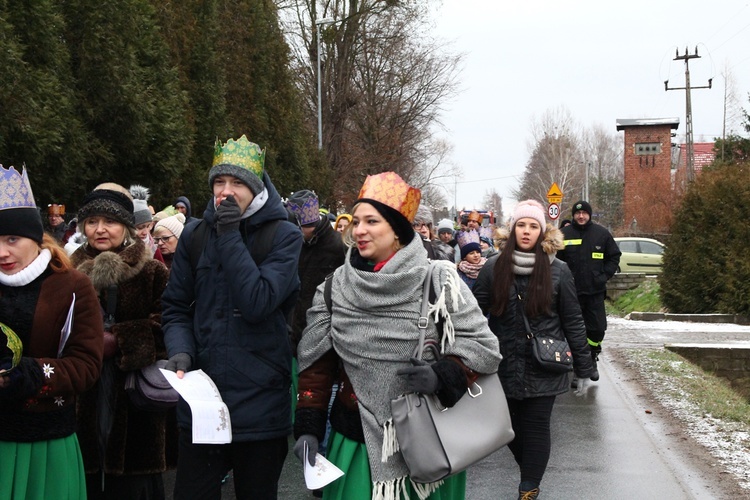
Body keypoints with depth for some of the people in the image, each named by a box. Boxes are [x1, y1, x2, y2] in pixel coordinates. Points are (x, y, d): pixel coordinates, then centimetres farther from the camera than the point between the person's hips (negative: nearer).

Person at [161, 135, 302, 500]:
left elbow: (257, 303, -18)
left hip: (260, 400, -2)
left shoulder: (284, 237, -6)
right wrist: (180, 351, -9)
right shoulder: (195, 236, 6)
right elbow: (176, 307, 10)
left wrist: (230, 235, -16)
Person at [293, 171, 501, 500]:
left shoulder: (439, 281, -7)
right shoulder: (335, 287, 2)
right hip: (356, 445, 2)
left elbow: (482, 346, -4)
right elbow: (315, 364, 7)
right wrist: (308, 429, 1)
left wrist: (442, 377, -20)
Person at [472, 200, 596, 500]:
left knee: (536, 427, 0)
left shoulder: (558, 271, -3)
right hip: (504, 365, 2)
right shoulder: (494, 268, 0)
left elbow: (572, 320, 0)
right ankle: (531, 473, 32)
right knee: (510, 426, 10)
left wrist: (583, 365, 1)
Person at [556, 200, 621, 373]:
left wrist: (605, 275, 1)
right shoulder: (564, 234, -2)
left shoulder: (602, 233, 3)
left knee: (598, 328, 3)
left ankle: (592, 359, 23)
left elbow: (614, 256, 11)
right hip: (571, 292, -1)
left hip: (595, 291, 1)